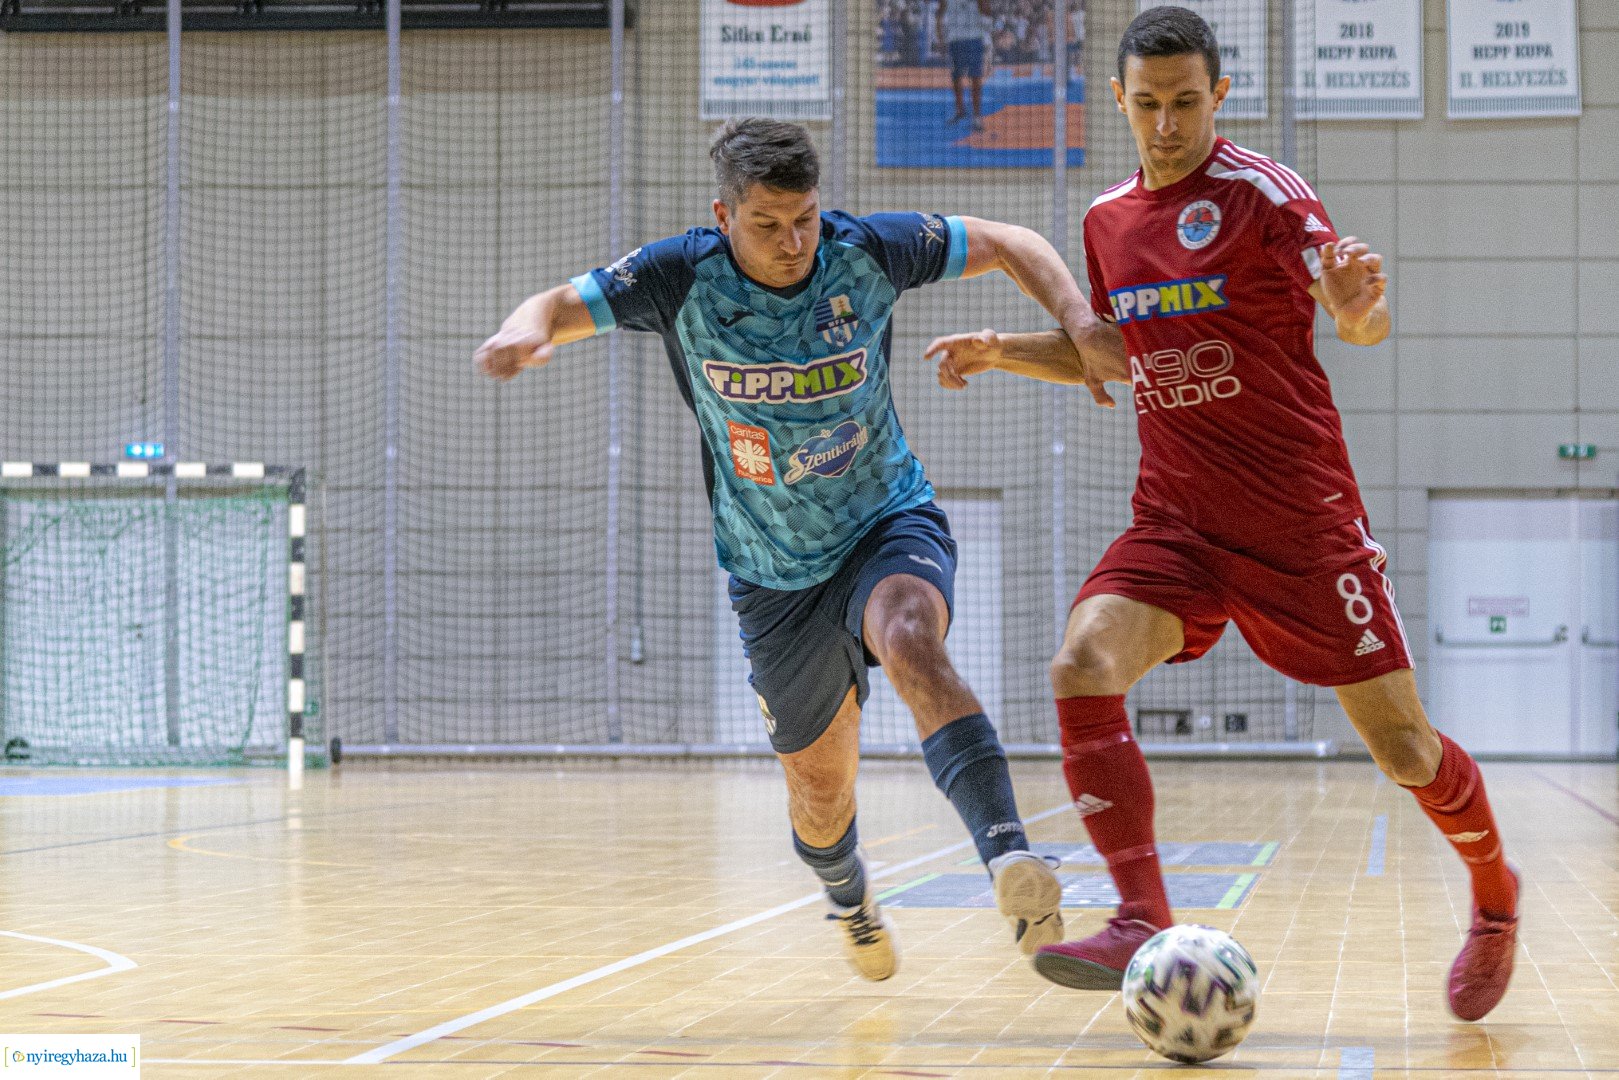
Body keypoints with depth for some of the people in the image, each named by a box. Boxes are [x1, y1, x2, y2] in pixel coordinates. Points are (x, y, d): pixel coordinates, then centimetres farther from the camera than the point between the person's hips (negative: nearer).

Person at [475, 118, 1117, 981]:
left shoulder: (867, 251, -15)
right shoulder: (683, 278, -16)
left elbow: (1010, 246, -3)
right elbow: (560, 307, -9)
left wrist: (1081, 324, -20)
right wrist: (526, 329, -34)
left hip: (890, 526, -2)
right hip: (775, 576, 2)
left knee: (910, 642, -37)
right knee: (820, 791, 12)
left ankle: (1009, 857, -48)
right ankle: (848, 894, 48)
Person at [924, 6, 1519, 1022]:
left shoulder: (1263, 193, -9)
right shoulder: (1109, 221, 9)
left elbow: (1366, 323, -19)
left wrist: (1359, 306, -42)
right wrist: (1002, 350, 11)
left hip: (1301, 520, -4)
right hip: (1175, 520, 5)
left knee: (1403, 749, 1)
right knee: (1083, 672, -22)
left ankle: (1495, 893, 29)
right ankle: (1144, 925, -23)